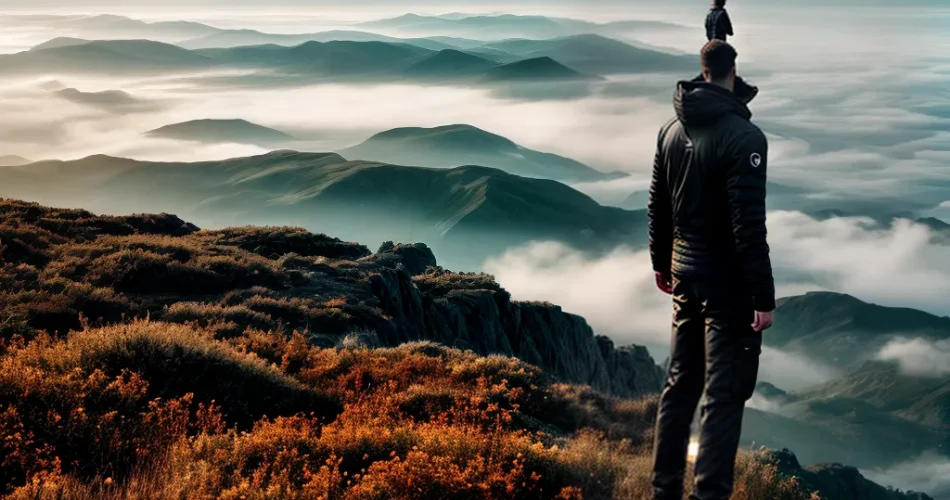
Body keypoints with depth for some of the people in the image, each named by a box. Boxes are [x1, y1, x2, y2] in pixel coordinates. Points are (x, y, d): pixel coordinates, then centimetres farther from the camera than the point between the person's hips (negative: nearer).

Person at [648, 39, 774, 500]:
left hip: (684, 276, 7)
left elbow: (657, 206, 13)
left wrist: (661, 262, 25)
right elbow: (749, 225, -21)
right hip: (728, 283, -7)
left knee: (680, 384, 16)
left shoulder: (671, 130, 5)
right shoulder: (743, 137, -19)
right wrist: (764, 295, -17)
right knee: (723, 393, -2)